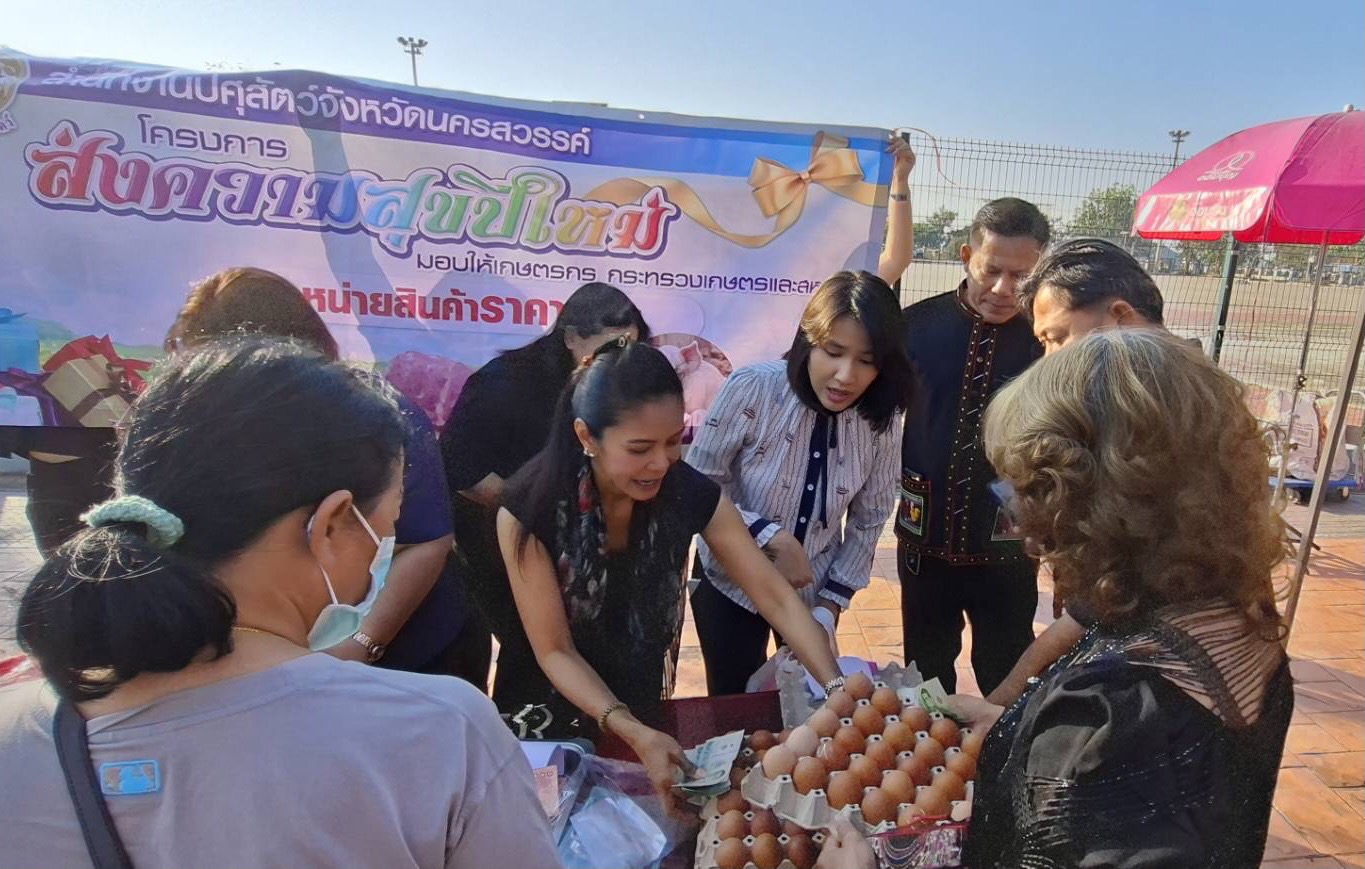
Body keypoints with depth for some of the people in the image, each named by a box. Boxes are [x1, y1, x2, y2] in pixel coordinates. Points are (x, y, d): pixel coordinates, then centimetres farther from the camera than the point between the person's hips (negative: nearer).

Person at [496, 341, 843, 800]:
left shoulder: (691, 494, -23)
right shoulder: (529, 511, -30)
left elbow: (777, 598, -20)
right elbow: (554, 652, -24)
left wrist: (837, 689, -33)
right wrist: (632, 733, -36)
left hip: (641, 700, 3)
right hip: (550, 708, -2)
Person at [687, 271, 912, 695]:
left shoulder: (882, 422, -12)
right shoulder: (751, 389, -24)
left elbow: (868, 521, 0)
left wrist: (833, 601, -1)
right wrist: (769, 536, -26)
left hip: (814, 592, 3)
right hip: (732, 585, -3)